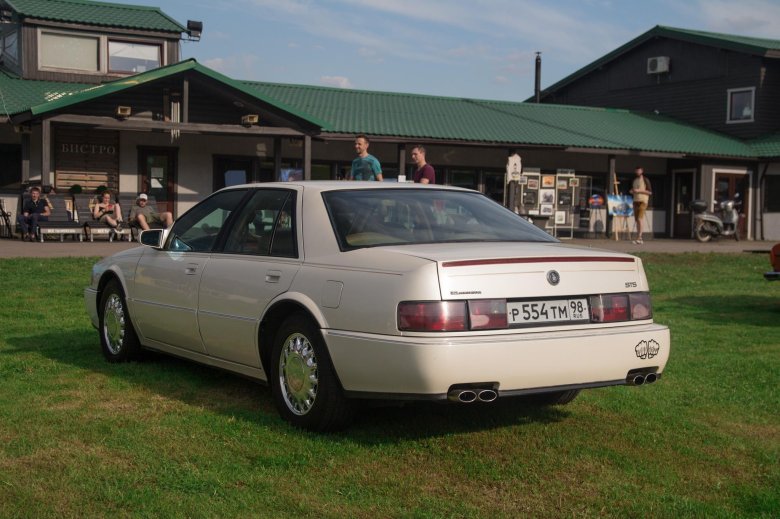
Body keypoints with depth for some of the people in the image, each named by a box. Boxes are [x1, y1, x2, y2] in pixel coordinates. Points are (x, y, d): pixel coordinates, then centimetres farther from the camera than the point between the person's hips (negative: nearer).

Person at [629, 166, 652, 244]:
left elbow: (650, 192, -6)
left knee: (640, 218, -17)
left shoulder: (645, 180, -2)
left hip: (643, 201, -6)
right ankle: (639, 238, 5)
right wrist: (631, 191, 3)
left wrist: (639, 191, -14)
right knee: (636, 219, 2)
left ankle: (639, 237, -20)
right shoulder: (634, 181, 17)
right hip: (635, 201, 6)